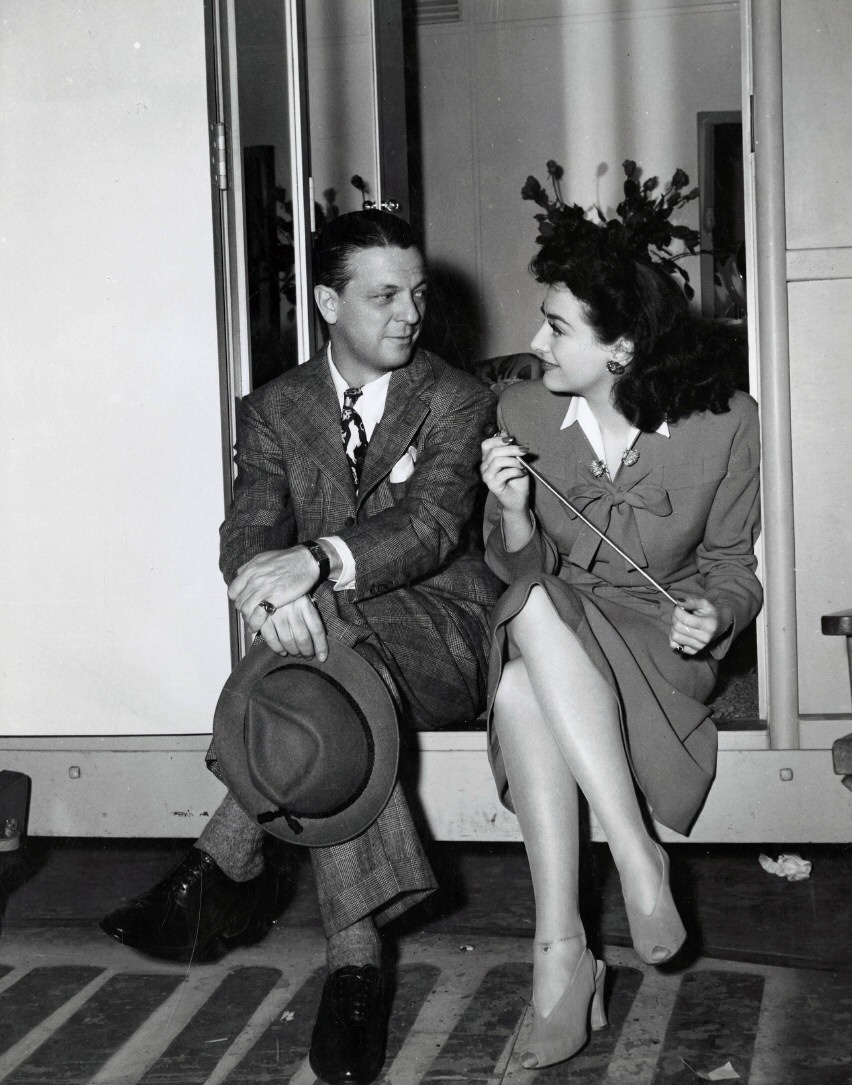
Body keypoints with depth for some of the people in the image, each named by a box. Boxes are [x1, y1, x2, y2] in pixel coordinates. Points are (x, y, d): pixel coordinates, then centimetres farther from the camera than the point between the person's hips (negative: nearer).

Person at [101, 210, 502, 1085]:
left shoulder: (457, 400, 2)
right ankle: (354, 960, -34)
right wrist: (265, 586, -35)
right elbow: (249, 532, -7)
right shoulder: (273, 411, 10)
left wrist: (318, 561, -38)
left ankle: (222, 868, -30)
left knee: (324, 651, -36)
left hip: (438, 631, -2)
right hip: (326, 637, 3)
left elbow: (432, 523, -16)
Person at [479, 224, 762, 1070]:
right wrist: (512, 510, -18)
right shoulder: (523, 409, -2)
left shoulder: (723, 425, -7)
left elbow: (731, 566, 5)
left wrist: (714, 613, -18)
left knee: (523, 688, -32)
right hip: (548, 636, 3)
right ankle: (635, 854, -32)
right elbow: (513, 569, 4)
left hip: (660, 639, -3)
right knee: (533, 604, -35)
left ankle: (560, 951, -30)